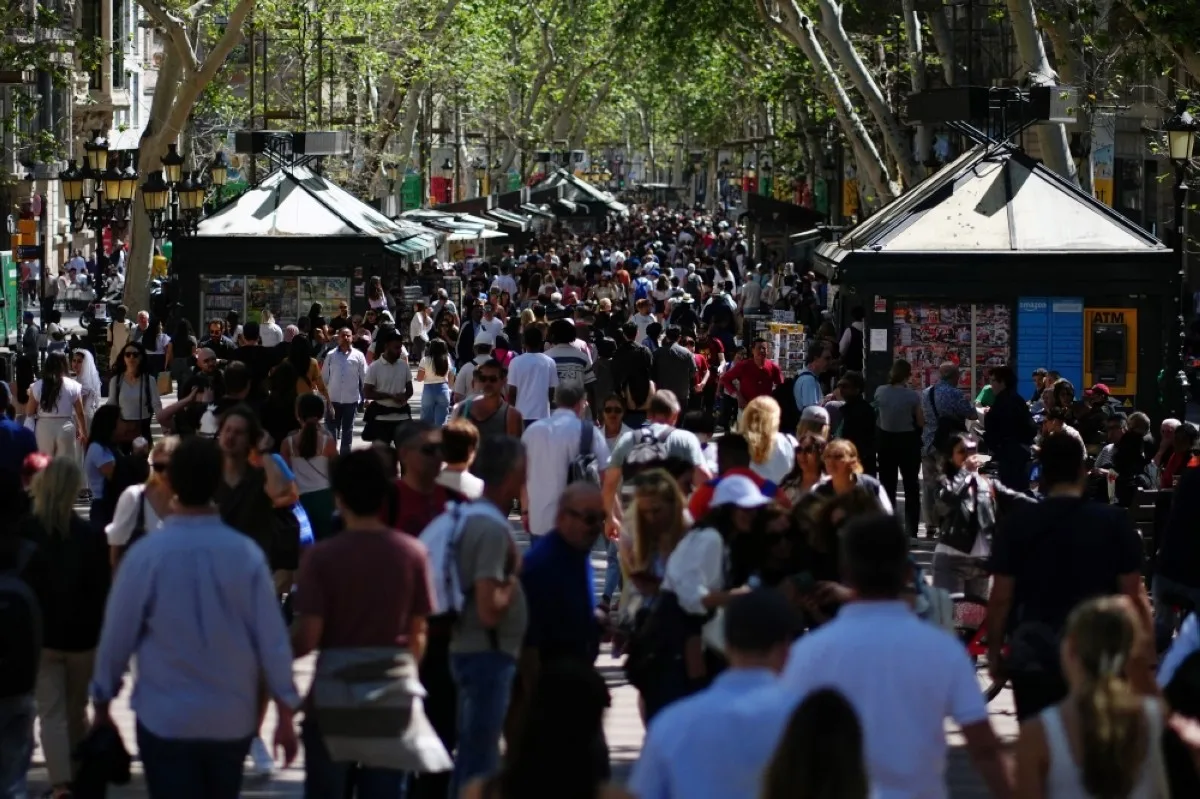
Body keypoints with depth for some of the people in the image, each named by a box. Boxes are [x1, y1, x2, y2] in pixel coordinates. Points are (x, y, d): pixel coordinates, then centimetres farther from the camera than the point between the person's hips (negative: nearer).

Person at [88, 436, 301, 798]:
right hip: (232, 719, 2)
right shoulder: (247, 553, -9)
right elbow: (271, 637, -6)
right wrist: (285, 713, 3)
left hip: (165, 719, -2)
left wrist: (102, 701, 11)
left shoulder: (146, 554, -13)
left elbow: (118, 635, -4)